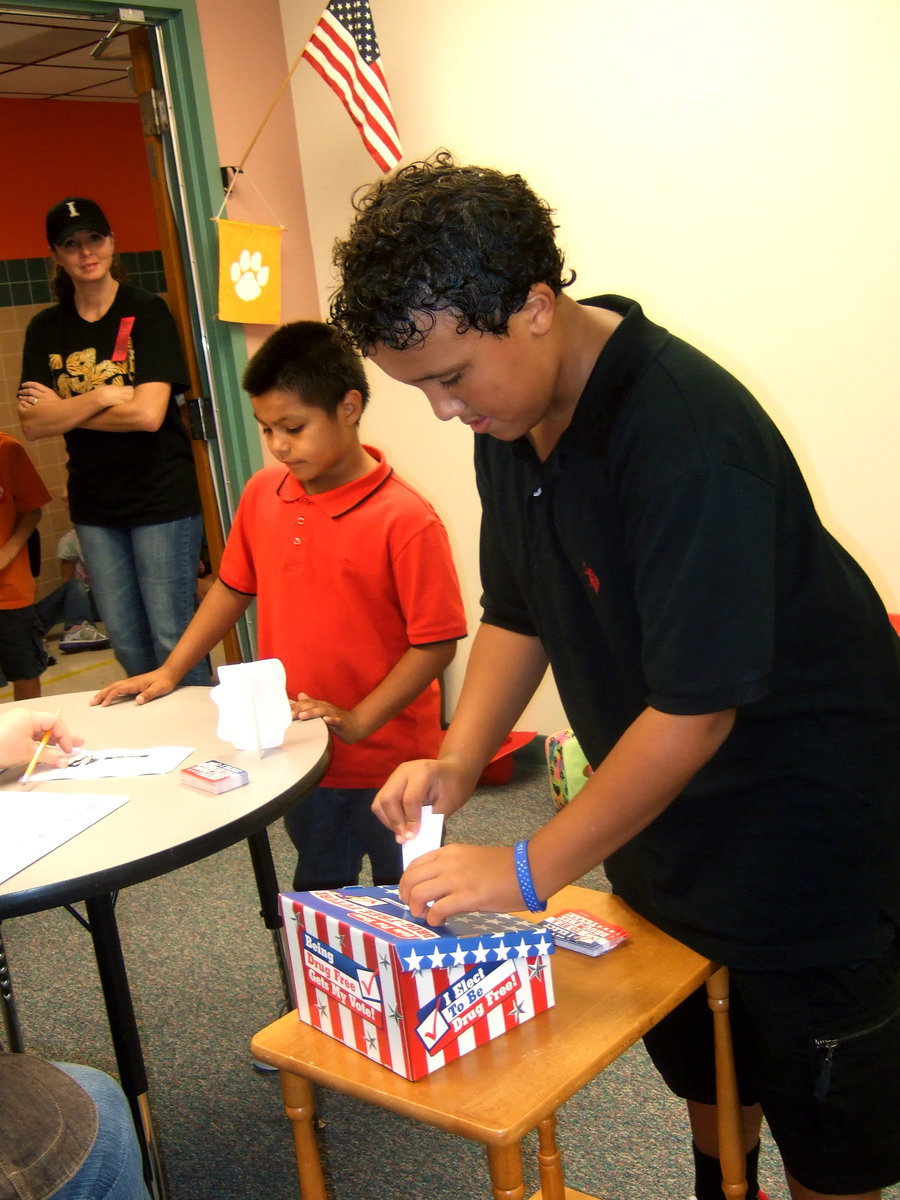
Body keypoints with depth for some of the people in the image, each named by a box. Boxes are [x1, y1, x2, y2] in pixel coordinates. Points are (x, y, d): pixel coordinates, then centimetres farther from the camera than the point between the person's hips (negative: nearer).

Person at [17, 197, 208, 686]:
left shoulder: (147, 312, -6)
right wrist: (102, 396, -15)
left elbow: (147, 414, -18)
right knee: (125, 640, 13)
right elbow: (31, 424, -4)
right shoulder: (45, 328, 7)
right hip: (94, 504, 5)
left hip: (161, 498, -5)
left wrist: (63, 409, -10)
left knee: (172, 637, -2)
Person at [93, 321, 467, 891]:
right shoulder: (262, 493, -1)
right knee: (316, 899, 25)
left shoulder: (405, 519, -20)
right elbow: (234, 587, 12)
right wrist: (170, 672, 9)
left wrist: (356, 722, -21)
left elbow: (436, 642, -18)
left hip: (387, 763, -5)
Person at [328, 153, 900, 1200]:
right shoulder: (511, 419, -4)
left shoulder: (692, 436, -32)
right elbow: (518, 611, 7)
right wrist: (457, 762, -7)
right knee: (696, 1063, 25)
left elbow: (695, 707, -30)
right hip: (660, 803, 8)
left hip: (798, 800, -7)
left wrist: (530, 871, -23)